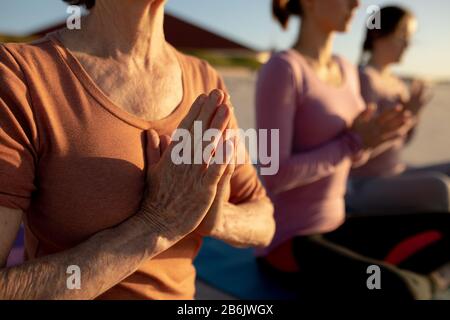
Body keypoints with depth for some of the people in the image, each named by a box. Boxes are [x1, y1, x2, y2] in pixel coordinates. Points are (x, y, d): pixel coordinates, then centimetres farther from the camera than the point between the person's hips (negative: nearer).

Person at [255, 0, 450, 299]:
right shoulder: (281, 69, -19)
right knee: (399, 294, -30)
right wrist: (354, 141, -16)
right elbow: (275, 175, -24)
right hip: (287, 243, -8)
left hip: (333, 229, 8)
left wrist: (372, 137, -7)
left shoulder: (346, 70, 8)